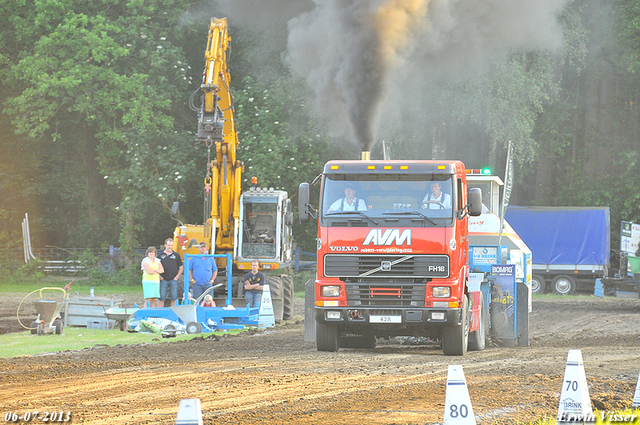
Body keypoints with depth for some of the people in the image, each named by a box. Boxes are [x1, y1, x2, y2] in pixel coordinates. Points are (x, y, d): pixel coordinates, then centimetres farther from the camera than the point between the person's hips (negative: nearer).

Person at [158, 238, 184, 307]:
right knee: (162, 298, -1)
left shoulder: (176, 255, 8)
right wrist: (159, 276, -1)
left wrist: (177, 276, -1)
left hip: (173, 280, 0)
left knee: (173, 298, 1)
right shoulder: (160, 255, 7)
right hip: (163, 280, 0)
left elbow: (181, 267, 10)